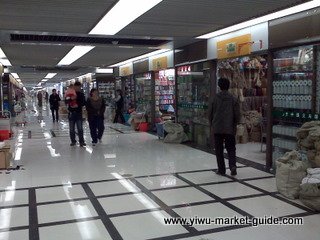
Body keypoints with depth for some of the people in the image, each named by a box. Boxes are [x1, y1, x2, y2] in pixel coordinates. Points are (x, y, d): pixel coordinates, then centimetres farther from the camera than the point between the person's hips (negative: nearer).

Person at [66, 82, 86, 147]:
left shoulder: (81, 94, 5)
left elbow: (84, 103, 4)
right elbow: (66, 102, -10)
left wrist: (78, 104, -14)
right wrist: (71, 99, -29)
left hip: (79, 113, 0)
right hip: (71, 113, 0)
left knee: (80, 128, -3)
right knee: (71, 129, 6)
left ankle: (81, 141, 1)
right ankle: (73, 141, 16)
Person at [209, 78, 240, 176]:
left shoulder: (215, 98, -3)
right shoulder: (233, 99, -2)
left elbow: (210, 113, 2)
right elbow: (237, 115, -1)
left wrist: (213, 124, 17)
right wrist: (234, 124, 15)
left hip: (217, 128, 0)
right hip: (230, 128, 1)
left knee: (219, 150, 9)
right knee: (231, 149, 10)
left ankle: (221, 169, 11)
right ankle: (233, 166, -10)